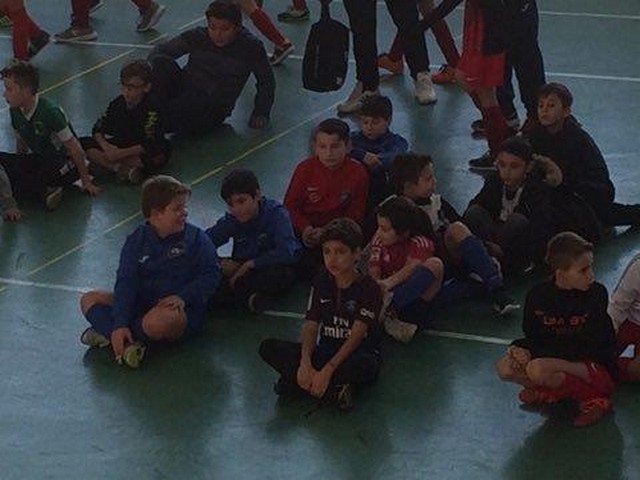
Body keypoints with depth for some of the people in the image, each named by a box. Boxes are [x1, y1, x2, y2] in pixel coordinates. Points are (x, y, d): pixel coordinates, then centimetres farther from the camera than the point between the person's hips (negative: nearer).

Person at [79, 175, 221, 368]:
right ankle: (128, 343, -27)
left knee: (156, 321, -40)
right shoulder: (136, 240, 3)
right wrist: (120, 323, -20)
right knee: (89, 300, -8)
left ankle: (106, 333, -18)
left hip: (183, 309, -5)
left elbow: (210, 274, -5)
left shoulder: (196, 238, -1)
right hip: (142, 303, 5)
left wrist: (183, 296, -22)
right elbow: (126, 282, -7)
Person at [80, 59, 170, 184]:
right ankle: (126, 170, -30)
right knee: (84, 144, -15)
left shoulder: (152, 108, -20)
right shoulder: (117, 103, -4)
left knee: (160, 155, -40)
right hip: (119, 145, 6)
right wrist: (105, 145, -22)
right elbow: (98, 129, 0)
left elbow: (150, 144, -28)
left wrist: (120, 154, -31)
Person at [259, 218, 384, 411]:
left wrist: (327, 371, -31)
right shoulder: (322, 282, 5)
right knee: (268, 347, -15)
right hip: (326, 351, 5)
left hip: (356, 353, -5)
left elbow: (356, 335, -20)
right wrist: (305, 363, -22)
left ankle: (296, 382, -28)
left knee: (365, 366, -42)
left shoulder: (368, 287, -12)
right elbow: (311, 326, -2)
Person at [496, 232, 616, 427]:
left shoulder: (597, 294, -13)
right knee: (505, 368, -15)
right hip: (557, 361, 5)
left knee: (537, 369, -32)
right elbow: (533, 336, 9)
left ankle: (592, 396, -15)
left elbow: (588, 346, -15)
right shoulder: (538, 295, -1)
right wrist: (522, 348, -17)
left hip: (596, 369, -5)